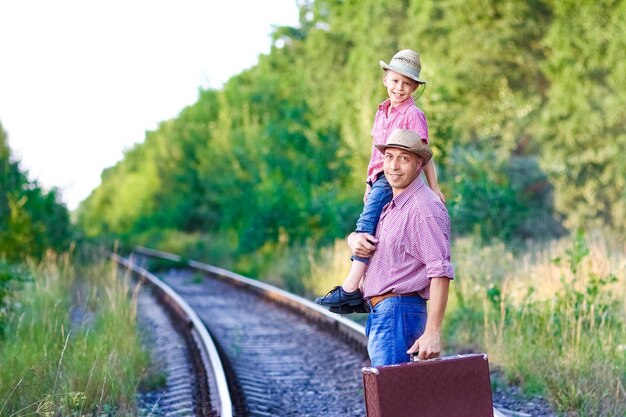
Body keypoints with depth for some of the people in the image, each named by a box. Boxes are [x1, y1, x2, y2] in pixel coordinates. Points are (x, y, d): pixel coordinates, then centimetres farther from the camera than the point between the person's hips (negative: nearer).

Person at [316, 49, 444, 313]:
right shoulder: (382, 112, 18)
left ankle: (350, 288, -25)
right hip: (379, 179, 8)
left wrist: (433, 187, -10)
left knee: (367, 224, -20)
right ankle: (363, 292, 8)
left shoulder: (413, 115, -6)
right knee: (369, 231, 5)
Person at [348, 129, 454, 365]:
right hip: (378, 312, 10)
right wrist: (354, 239, 1)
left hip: (398, 312, -10)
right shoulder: (391, 205, 16)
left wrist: (432, 332, -27)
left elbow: (440, 272, -21)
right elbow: (358, 234, 28)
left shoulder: (424, 208, -14)